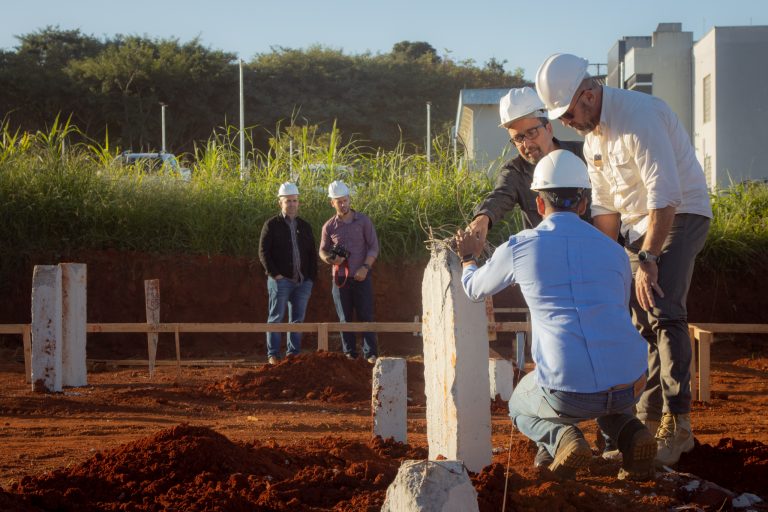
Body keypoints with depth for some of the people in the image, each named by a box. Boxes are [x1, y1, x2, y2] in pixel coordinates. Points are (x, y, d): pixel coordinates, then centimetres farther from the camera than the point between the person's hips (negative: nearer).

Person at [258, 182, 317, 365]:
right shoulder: (272, 225, 1)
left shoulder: (304, 226, 15)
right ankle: (273, 355, 0)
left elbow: (312, 254, 17)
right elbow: (263, 252, -4)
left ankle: (293, 353, 13)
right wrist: (275, 274, -12)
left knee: (297, 319, 7)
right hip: (281, 280, -4)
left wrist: (311, 277, 6)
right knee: (276, 317, -3)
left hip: (302, 281, 4)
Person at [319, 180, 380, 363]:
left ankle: (371, 353, -3)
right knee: (345, 318, 5)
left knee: (366, 316, -4)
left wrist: (365, 267, -14)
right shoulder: (329, 226, 4)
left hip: (361, 277, -2)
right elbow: (323, 251, 13)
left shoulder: (363, 221, 0)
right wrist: (331, 259, -10)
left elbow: (373, 246, 0)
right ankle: (349, 353, 10)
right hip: (340, 278, 2)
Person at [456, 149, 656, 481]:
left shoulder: (518, 248, 5)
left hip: (567, 392, -3)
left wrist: (468, 259, 49)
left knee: (521, 407, 32)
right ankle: (629, 435, 7)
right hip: (629, 385, 3)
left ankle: (563, 438, 0)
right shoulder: (614, 252, 12)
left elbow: (475, 289, 27)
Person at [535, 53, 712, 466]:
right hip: (637, 225, 9)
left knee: (664, 313, -20)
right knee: (641, 323, 5)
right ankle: (650, 419, 12)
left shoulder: (638, 116, -24)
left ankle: (677, 425, -20)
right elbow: (604, 206, 15)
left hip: (680, 216, -9)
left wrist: (647, 259, -28)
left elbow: (665, 196, -28)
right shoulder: (591, 135, 6)